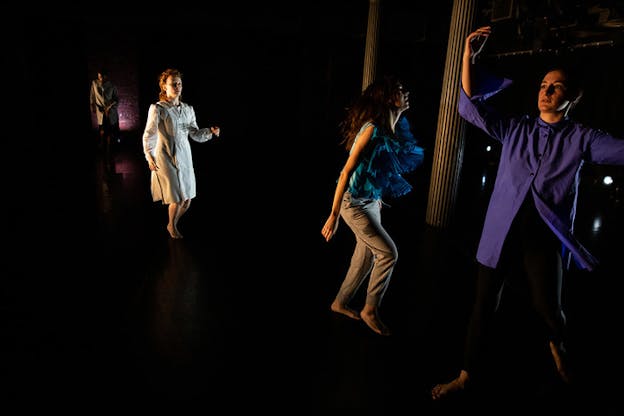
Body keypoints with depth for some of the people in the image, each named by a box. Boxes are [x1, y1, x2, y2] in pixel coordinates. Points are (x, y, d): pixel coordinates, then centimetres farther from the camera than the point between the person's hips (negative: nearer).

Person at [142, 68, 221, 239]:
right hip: (166, 158, -5)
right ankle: (171, 226, 24)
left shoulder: (188, 109, 6)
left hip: (185, 157, 5)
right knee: (178, 199, -5)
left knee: (187, 199, 7)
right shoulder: (157, 109, -8)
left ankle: (174, 223, 35)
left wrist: (211, 131, -9)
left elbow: (195, 134, 8)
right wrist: (149, 158, -5)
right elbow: (149, 135, -3)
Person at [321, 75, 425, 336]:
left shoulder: (388, 129, 6)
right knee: (389, 253, -8)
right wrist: (334, 215, -24)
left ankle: (340, 303, 33)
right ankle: (370, 310, 12)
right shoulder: (372, 129, -20)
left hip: (372, 202, 9)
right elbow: (347, 171, -23)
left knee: (365, 258, 14)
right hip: (355, 203, -9)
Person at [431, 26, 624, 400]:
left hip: (545, 238, -1)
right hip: (501, 232, 1)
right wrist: (469, 55, -11)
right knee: (484, 306, 7)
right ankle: (467, 374, 23)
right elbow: (471, 106, -1)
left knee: (548, 308, 8)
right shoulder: (515, 129, 4)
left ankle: (556, 345, 47)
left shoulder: (581, 139, 1)